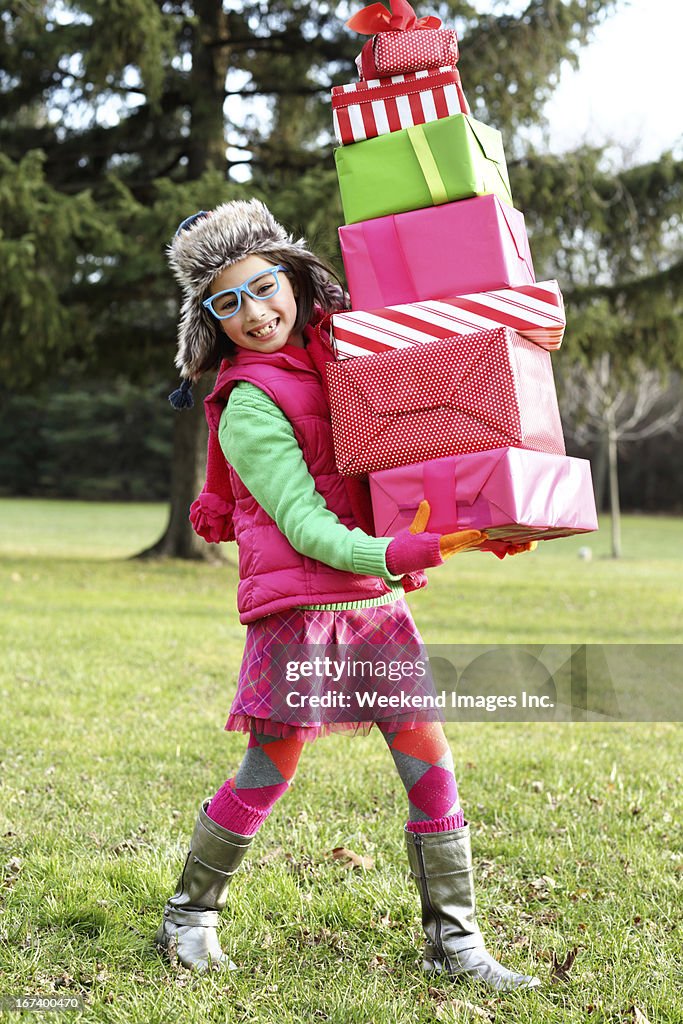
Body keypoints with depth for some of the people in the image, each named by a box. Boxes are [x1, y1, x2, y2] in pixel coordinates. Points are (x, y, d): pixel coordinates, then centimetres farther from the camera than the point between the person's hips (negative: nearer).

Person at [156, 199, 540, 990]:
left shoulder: (337, 354, 10)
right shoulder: (248, 408, -10)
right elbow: (304, 525, -17)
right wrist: (394, 556, -29)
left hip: (374, 600, 6)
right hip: (299, 606, -6)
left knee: (429, 759, 2)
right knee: (267, 777, 1)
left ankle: (453, 939, 10)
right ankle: (189, 917, 21)